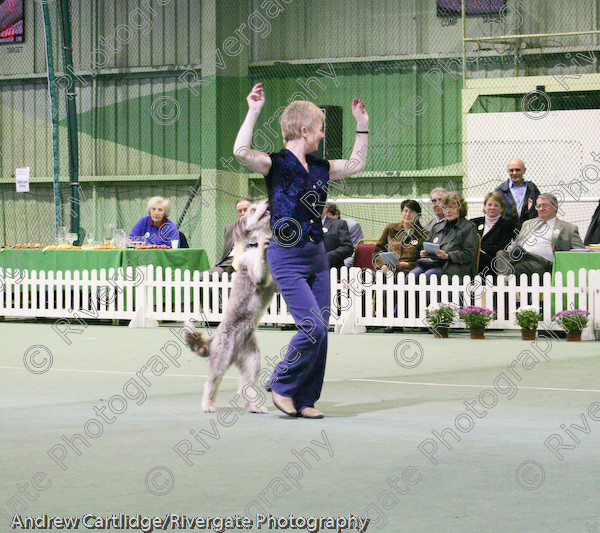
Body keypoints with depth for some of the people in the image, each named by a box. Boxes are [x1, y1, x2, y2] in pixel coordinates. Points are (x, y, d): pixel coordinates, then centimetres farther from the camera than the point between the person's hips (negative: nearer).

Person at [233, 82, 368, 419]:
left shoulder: (318, 168, 12)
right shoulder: (277, 164, -9)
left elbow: (356, 164, 28)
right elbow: (242, 152, -27)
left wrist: (363, 125, 24)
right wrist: (254, 111, -28)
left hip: (317, 254, 8)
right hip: (287, 256, -7)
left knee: (321, 330, 5)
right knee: (312, 327, -15)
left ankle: (304, 400, 14)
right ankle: (282, 386, 5)